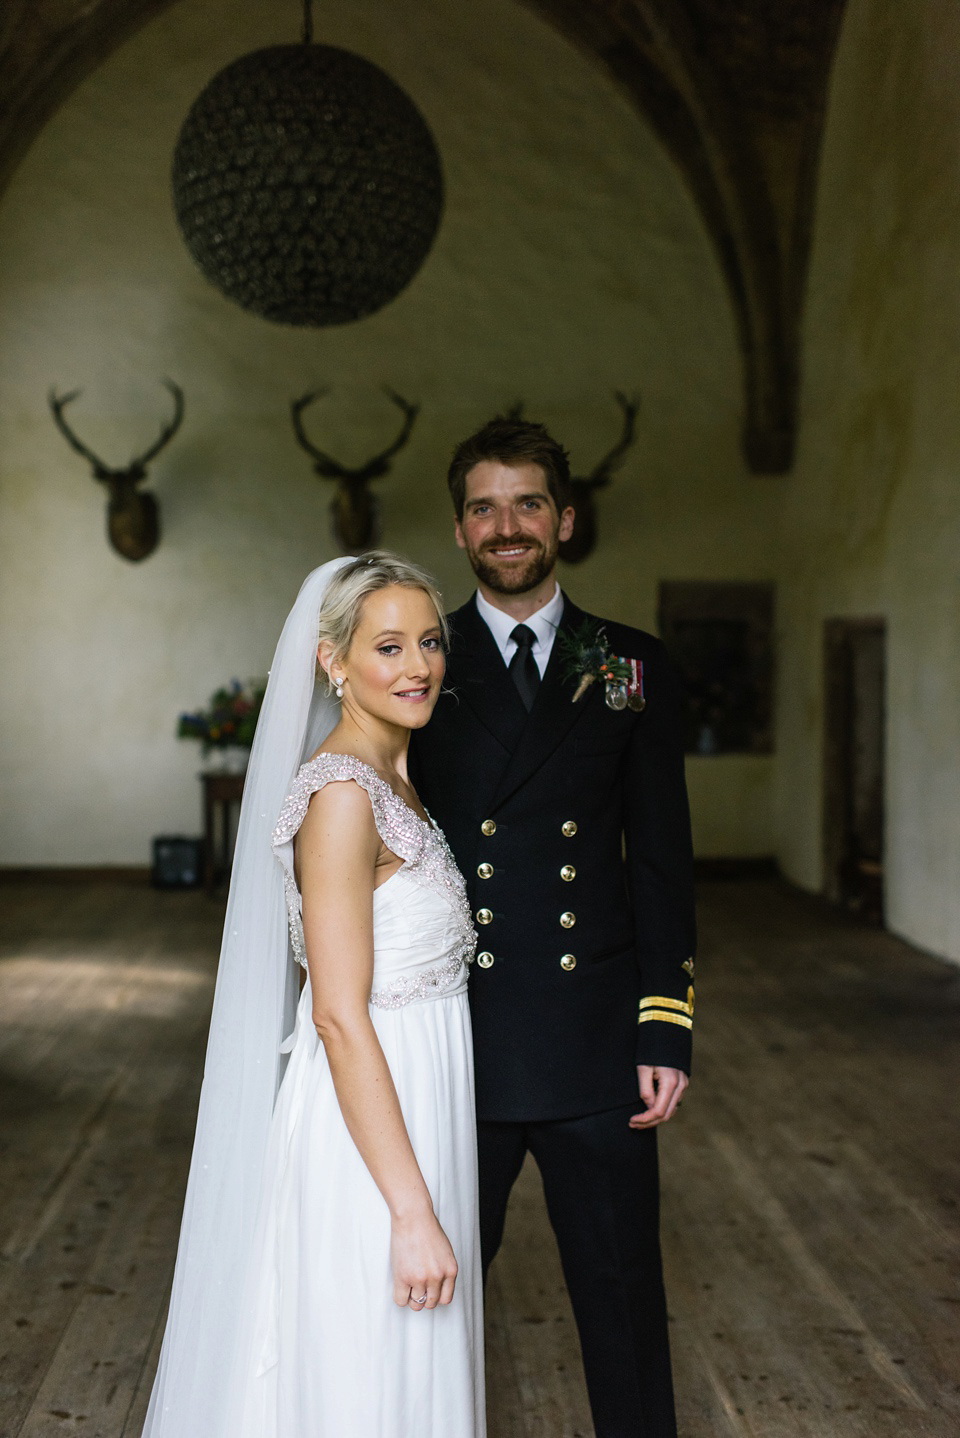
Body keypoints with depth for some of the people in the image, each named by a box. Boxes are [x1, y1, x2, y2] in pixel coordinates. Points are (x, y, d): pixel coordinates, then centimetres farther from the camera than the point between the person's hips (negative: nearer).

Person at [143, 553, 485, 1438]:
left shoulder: (392, 781, 9)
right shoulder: (342, 795, -20)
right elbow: (340, 1015, -23)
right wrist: (413, 1210, -22)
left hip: (409, 1113, 9)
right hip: (371, 1136, -9)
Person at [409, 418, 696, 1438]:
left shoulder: (632, 668, 6)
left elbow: (661, 858, 6)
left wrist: (667, 1026, -1)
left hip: (598, 1048, 1)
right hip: (452, 1045, 0)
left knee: (623, 1296, 11)